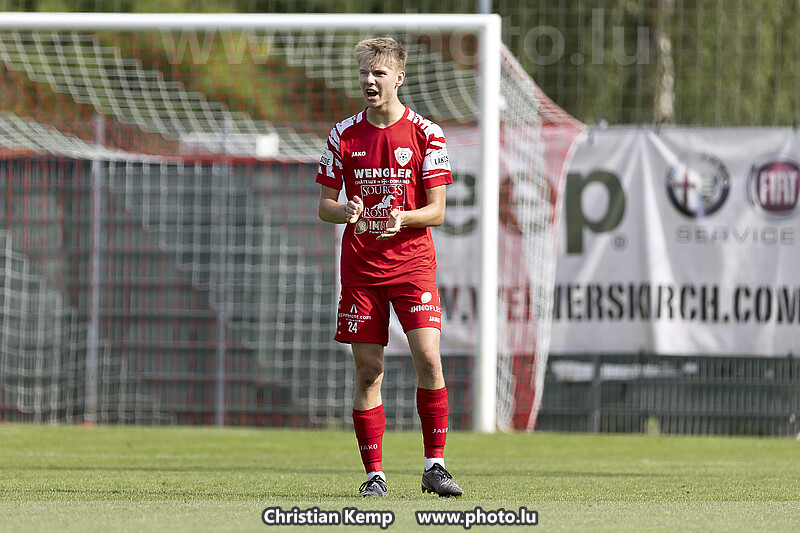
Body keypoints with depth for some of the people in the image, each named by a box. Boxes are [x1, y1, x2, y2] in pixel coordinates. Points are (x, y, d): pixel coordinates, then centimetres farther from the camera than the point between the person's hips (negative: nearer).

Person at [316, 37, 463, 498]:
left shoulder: (426, 134, -1)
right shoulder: (344, 135, 5)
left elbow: (437, 210, -1)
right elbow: (324, 205, 8)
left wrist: (404, 217, -21)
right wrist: (344, 211, -15)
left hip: (413, 264, -2)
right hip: (360, 266, 2)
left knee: (428, 359, -15)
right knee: (368, 372, 0)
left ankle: (435, 465, -6)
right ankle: (374, 474, 6)